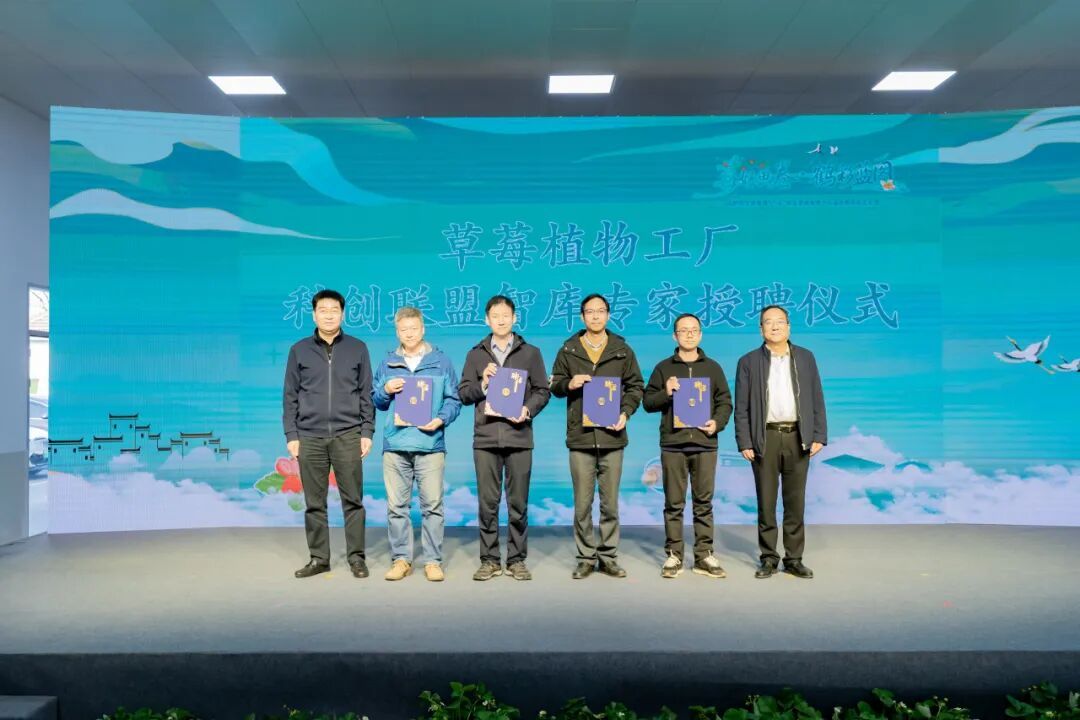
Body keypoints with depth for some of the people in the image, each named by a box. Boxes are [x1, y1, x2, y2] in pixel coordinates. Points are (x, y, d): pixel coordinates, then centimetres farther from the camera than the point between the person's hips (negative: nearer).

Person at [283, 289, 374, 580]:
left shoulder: (357, 349, 5)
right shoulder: (299, 350, 7)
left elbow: (366, 394, 6)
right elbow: (290, 396, 7)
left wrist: (367, 432, 0)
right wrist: (291, 435, 1)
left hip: (348, 435, -1)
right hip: (310, 437, 1)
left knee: (353, 499, 2)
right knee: (314, 502, 7)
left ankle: (356, 557, 11)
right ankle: (318, 558, 17)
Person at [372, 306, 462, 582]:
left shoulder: (441, 361, 8)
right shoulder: (387, 363, 15)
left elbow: (454, 400, 5)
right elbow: (377, 402, 18)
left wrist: (441, 419, -12)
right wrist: (385, 390, -4)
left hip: (430, 444, -2)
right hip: (395, 444, 2)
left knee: (433, 505, -1)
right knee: (396, 505, 4)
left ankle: (433, 561, 8)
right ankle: (401, 559, 15)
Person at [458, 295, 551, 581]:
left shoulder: (530, 353, 9)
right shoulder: (476, 354, 12)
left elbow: (543, 391, 5)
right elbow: (463, 393, 9)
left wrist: (528, 410, -12)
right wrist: (482, 384, -9)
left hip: (519, 436, -1)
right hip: (485, 436, 1)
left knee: (518, 503, 3)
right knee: (488, 502, 4)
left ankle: (517, 560, 14)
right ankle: (489, 560, 14)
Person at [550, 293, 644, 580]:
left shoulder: (622, 350, 8)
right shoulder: (568, 350, 7)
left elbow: (635, 386, 10)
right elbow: (554, 385, 11)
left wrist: (625, 412, -6)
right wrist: (569, 384, -11)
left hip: (611, 437, 0)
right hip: (580, 437, 0)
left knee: (610, 503, 6)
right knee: (582, 504, 4)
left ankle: (608, 557, 18)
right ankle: (586, 558, 15)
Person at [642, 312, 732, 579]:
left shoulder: (713, 367, 12)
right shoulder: (663, 367, 8)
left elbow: (725, 402, 11)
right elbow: (648, 402, 6)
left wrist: (718, 422, -7)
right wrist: (666, 392, -12)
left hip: (704, 444, 1)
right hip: (673, 444, -1)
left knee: (704, 502, 4)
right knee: (674, 503, 3)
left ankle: (704, 556, 11)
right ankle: (673, 555, 10)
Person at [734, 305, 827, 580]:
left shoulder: (805, 358, 10)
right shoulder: (749, 361, 4)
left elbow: (817, 400, 8)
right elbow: (741, 407, 1)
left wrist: (819, 436, 0)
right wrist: (744, 443, -6)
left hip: (798, 438, 2)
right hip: (765, 439, -1)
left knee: (796, 502, 6)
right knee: (766, 502, 4)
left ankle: (794, 559, 16)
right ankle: (768, 559, 13)